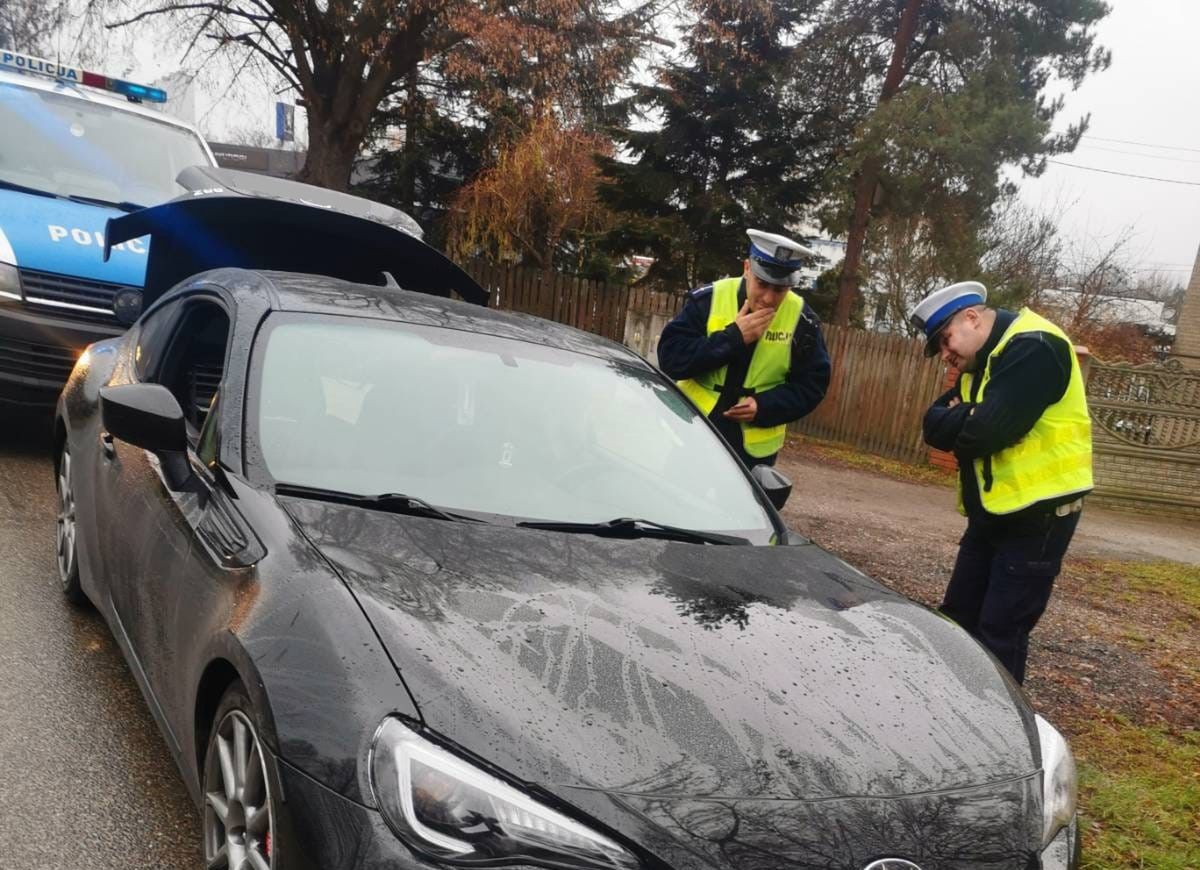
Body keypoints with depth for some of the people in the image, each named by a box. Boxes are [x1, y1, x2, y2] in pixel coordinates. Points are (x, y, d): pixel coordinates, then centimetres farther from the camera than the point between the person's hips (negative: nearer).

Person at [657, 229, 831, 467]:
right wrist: (732, 338, -23)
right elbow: (670, 358, -14)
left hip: (755, 448, 1)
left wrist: (765, 407, -17)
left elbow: (812, 384, 1)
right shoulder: (707, 299, -8)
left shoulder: (802, 320, -5)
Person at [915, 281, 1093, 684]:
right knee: (958, 619, 12)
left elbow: (989, 430, -27)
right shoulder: (981, 361, 14)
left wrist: (952, 422, -7)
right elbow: (934, 426, 9)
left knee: (1000, 633, -4)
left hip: (1037, 514, -9)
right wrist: (963, 419, -12)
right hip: (992, 511, 9)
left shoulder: (1033, 348, -17)